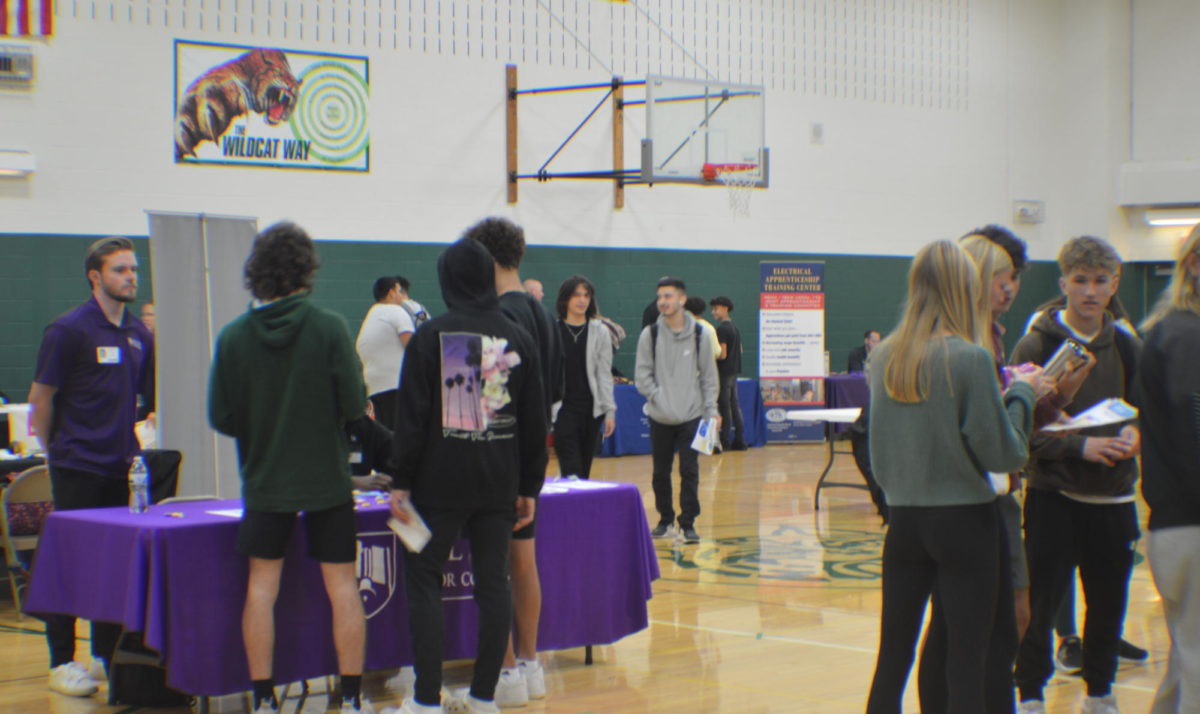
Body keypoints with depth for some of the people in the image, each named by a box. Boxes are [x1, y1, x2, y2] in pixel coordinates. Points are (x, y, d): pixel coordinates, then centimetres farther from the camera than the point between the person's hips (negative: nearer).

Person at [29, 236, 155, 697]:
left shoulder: (140, 334, 10)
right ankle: (61, 663, 7)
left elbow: (150, 394, 19)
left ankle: (107, 656, 18)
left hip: (121, 468, 6)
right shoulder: (69, 330, -8)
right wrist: (56, 451, 0)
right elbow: (41, 399, -5)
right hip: (78, 468, -6)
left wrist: (129, 442, 12)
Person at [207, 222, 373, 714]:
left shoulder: (233, 336, -7)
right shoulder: (329, 328, -12)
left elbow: (220, 417, -3)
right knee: (342, 585, 8)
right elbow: (354, 406, -12)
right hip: (326, 479, -1)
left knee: (262, 586, 10)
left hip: (264, 483, 1)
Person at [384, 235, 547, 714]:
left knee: (422, 581, 4)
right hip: (499, 485, 4)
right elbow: (535, 421, 8)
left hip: (440, 481, -3)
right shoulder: (518, 338, 5)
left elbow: (412, 416, -8)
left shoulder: (431, 336, -6)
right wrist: (529, 487, 15)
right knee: (493, 582, 8)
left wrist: (401, 482, -3)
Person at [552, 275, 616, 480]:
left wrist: (610, 411, 1)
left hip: (591, 408, 2)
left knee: (585, 468, 7)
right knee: (571, 470, -10)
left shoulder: (600, 332, 4)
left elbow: (604, 374, 5)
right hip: (562, 407, -2)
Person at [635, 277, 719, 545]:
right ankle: (665, 519, 22)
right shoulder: (650, 335, -1)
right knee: (661, 473, 8)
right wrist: (658, 397, -11)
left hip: (691, 415, -1)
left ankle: (688, 522, 4)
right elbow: (642, 374, 1)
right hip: (660, 417, 1)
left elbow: (709, 375, 6)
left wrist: (711, 410, 1)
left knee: (689, 471, -5)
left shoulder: (698, 335, 0)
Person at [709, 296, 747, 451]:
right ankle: (739, 440, 12)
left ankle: (724, 441, -2)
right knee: (735, 405, 10)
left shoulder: (721, 329, -16)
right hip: (734, 371, 9)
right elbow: (740, 350, 20)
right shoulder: (735, 328, 13)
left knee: (724, 407, -4)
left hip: (723, 373, -9)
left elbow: (722, 354, -20)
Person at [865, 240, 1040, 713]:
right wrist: (1021, 394, 2)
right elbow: (1004, 452, -11)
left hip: (903, 519, 5)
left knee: (892, 657, 12)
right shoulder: (970, 359, -15)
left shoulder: (885, 357, 1)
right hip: (964, 520, -5)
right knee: (967, 662, 2)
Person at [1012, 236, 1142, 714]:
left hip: (1113, 498, 4)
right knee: (1041, 602, -1)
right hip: (1053, 496, -4)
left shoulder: (1127, 348, 8)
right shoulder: (1036, 345, -6)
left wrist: (1135, 434, -8)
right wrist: (1080, 446, -20)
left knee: (1109, 601, 11)